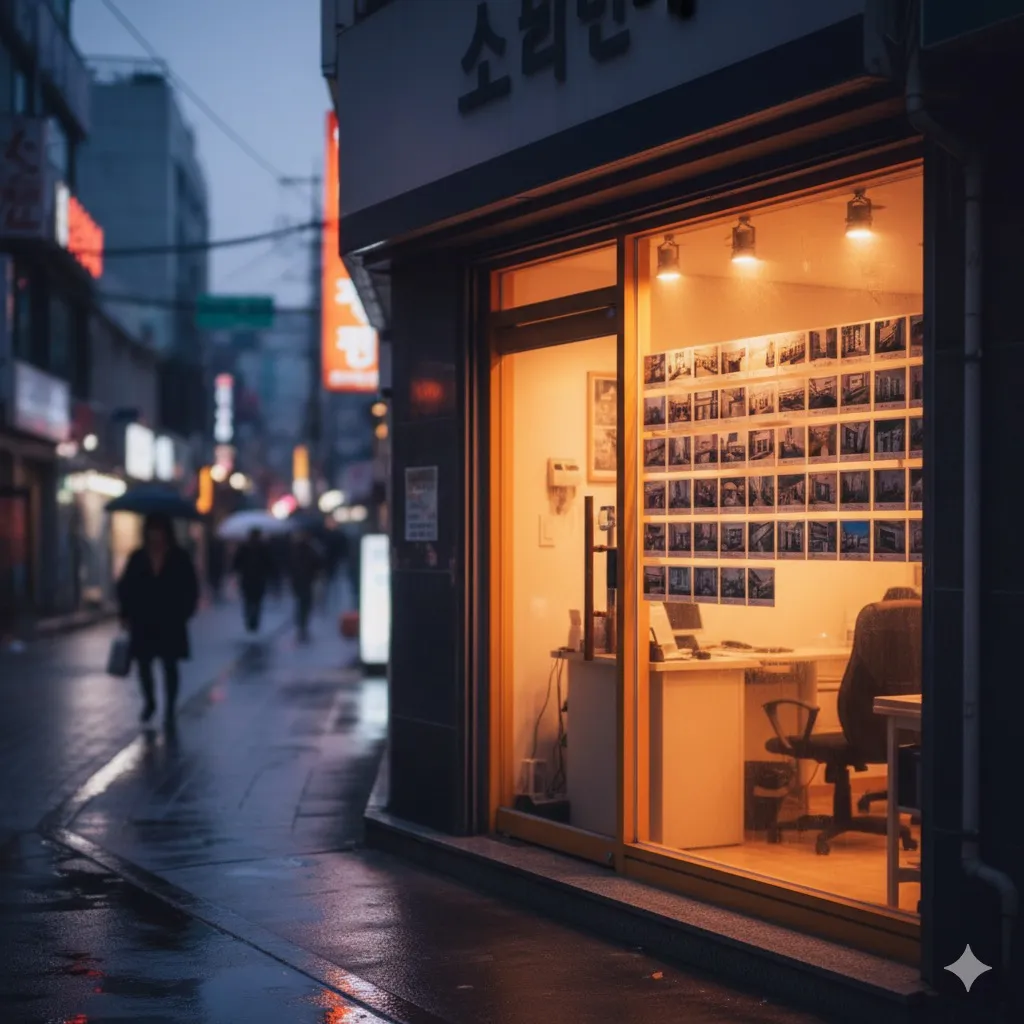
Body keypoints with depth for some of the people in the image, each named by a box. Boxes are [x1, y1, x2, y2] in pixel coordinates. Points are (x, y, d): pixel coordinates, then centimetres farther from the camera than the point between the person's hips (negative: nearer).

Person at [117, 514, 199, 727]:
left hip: (170, 624, -2)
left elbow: (191, 590, 0)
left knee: (169, 665, 3)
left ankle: (169, 710, 10)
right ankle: (149, 701, 29)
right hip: (143, 623, 2)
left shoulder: (180, 558, -2)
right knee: (143, 663, 5)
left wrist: (183, 614, -8)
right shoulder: (138, 558, 3)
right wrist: (126, 614, -4)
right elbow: (125, 587, 5)